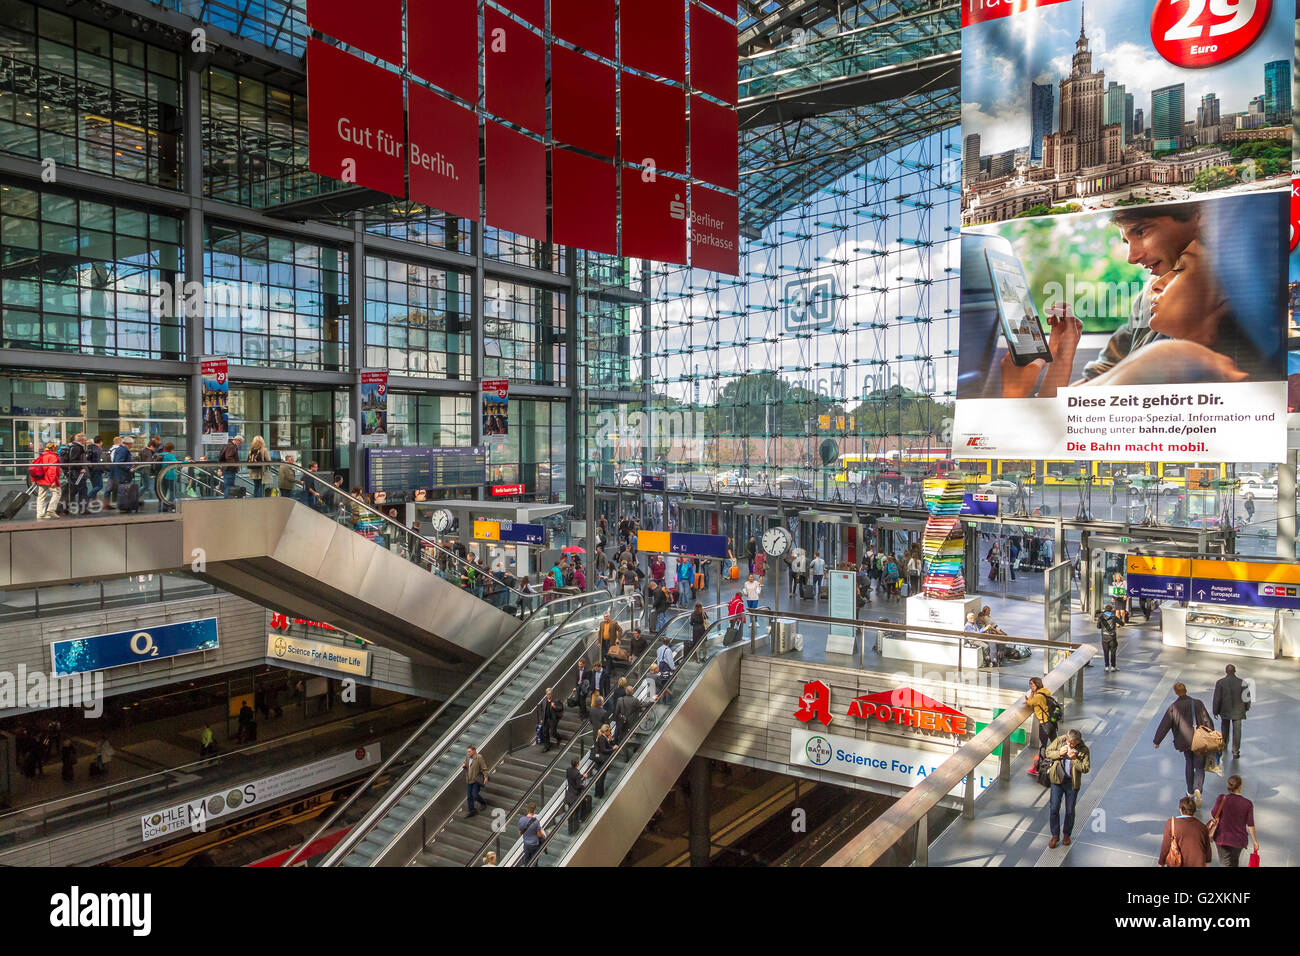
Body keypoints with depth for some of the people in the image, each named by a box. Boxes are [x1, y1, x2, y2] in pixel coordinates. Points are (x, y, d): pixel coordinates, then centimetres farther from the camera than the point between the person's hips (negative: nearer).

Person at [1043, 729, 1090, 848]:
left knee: (1070, 811, 12)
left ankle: (1067, 834, 34)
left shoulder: (1084, 750, -12)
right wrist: (1059, 753, -16)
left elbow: (1086, 768, -11)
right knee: (1054, 809, 2)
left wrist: (1075, 759, -24)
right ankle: (1055, 835, 18)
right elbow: (1047, 752, 2)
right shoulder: (1059, 741, -8)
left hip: (1072, 783, -1)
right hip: (1057, 780, 1)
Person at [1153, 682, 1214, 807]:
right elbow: (1208, 722, -5)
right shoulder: (1197, 704, -8)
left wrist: (1157, 741, 5)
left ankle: (1190, 791, 29)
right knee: (1199, 767, 7)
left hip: (1184, 741, 1)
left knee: (1188, 763, 22)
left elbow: (1164, 725, -4)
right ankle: (1197, 789, -18)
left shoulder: (1173, 707, -7)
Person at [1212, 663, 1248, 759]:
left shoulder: (1220, 682, -15)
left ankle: (1224, 744, 41)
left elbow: (1217, 698, -12)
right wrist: (1246, 707, 17)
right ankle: (1236, 751, 8)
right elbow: (1246, 697, -3)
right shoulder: (1242, 682, -13)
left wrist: (1215, 711, 0)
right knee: (1237, 730, 7)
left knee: (1225, 727, 24)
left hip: (1225, 710, 0)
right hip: (1238, 711, 0)